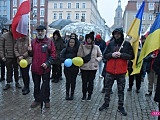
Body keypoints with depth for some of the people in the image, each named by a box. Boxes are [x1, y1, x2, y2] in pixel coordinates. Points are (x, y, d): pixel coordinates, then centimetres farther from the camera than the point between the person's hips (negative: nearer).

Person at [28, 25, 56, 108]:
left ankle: (46, 100, 24)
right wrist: (30, 51, -7)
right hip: (35, 68, 4)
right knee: (36, 85, 16)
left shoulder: (49, 41, -4)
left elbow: (53, 54, -6)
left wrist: (47, 63, -18)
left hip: (45, 68, -3)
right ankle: (37, 100, 31)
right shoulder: (33, 41, 7)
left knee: (46, 85, 9)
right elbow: (32, 55, 16)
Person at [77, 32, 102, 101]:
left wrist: (97, 59, -11)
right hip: (84, 67, 0)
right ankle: (84, 95, 25)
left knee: (91, 82, 8)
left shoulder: (96, 47, 0)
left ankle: (89, 95, 26)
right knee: (84, 81, 6)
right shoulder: (82, 47, 0)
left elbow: (100, 56, 9)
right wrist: (80, 48, -15)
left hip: (93, 67, 0)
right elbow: (79, 56, -5)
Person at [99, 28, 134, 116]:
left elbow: (131, 56, -3)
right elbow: (105, 55, 6)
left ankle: (120, 107, 23)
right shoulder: (110, 44, 5)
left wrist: (121, 54, -17)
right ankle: (106, 104, 29)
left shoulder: (126, 44, -1)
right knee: (107, 89, 13)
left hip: (121, 72, -2)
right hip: (110, 71, 2)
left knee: (121, 90, 9)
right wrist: (112, 54, -13)